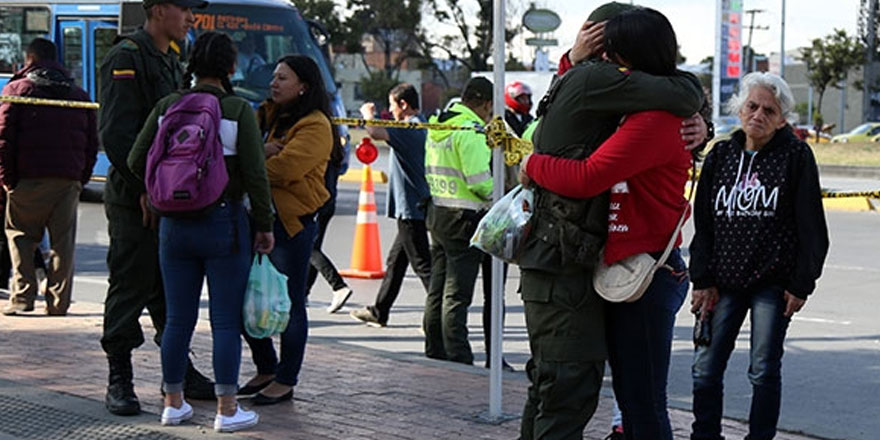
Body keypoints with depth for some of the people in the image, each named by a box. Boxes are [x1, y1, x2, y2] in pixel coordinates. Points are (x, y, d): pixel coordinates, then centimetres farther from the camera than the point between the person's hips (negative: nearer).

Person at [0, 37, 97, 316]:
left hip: (29, 178, -3)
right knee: (63, 241, 7)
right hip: (69, 179, 3)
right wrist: (81, 178, 13)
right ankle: (58, 301, 5)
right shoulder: (79, 95, 16)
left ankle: (22, 296, 2)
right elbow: (92, 144, 12)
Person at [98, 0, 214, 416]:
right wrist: (145, 190, -21)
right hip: (133, 198, -8)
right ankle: (119, 380, 6)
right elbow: (116, 135, -19)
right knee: (129, 287, -2)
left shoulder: (172, 60, 18)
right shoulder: (126, 58, -12)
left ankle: (179, 371, 22)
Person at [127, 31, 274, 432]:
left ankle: (173, 403, 19)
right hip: (224, 223, -4)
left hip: (175, 225, 4)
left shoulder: (167, 106, 1)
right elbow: (255, 174, -11)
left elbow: (136, 161, 1)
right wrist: (264, 226, -1)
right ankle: (226, 410, 4)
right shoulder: (238, 110, -9)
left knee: (178, 318, 12)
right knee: (226, 320, 2)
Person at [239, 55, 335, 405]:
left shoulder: (315, 127, -9)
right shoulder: (266, 115, 16)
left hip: (292, 221, -8)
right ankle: (266, 370, 27)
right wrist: (260, 152, -13)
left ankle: (285, 381, 11)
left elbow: (284, 169, -22)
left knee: (289, 303, 1)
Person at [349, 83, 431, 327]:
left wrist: (368, 113, -13)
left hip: (410, 208, -10)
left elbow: (376, 132, -32)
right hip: (415, 208, 10)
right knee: (395, 261, 16)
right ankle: (378, 311, 25)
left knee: (422, 264, -6)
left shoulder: (409, 128, -18)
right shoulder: (423, 126, 12)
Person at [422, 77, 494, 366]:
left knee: (438, 289, 14)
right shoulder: (471, 130, -16)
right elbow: (481, 182, -20)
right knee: (457, 293, -7)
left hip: (437, 211, 9)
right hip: (465, 217, -9)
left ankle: (435, 353, 22)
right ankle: (458, 359, -5)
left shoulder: (437, 127, 13)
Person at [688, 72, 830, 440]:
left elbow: (811, 226, -3)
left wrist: (801, 284, -6)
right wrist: (702, 280, 4)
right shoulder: (720, 156, 8)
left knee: (764, 371, 1)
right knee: (705, 368, 2)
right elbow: (703, 223, 10)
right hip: (724, 281, 4)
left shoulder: (796, 157, -3)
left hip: (774, 283, -3)